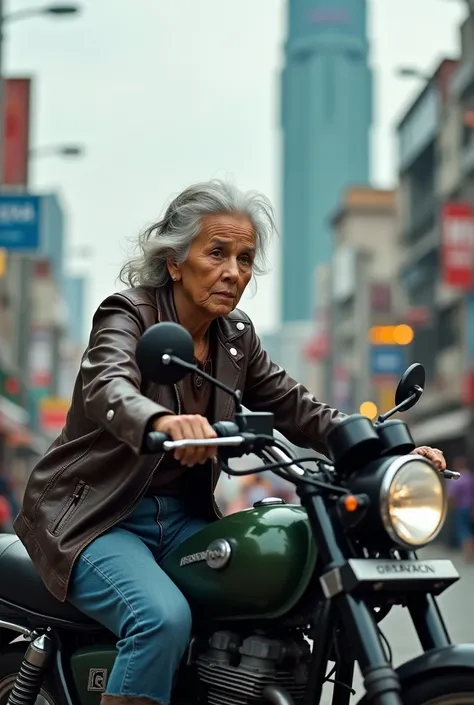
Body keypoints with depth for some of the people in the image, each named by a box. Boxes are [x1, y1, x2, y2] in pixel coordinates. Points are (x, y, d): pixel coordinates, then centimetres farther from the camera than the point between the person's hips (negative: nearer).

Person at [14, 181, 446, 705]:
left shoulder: (236, 337, 6)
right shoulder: (127, 314, -13)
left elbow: (297, 409, 5)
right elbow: (106, 389, -34)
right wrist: (160, 422, -58)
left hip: (181, 517, 6)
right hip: (92, 518, -6)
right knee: (165, 618, -31)